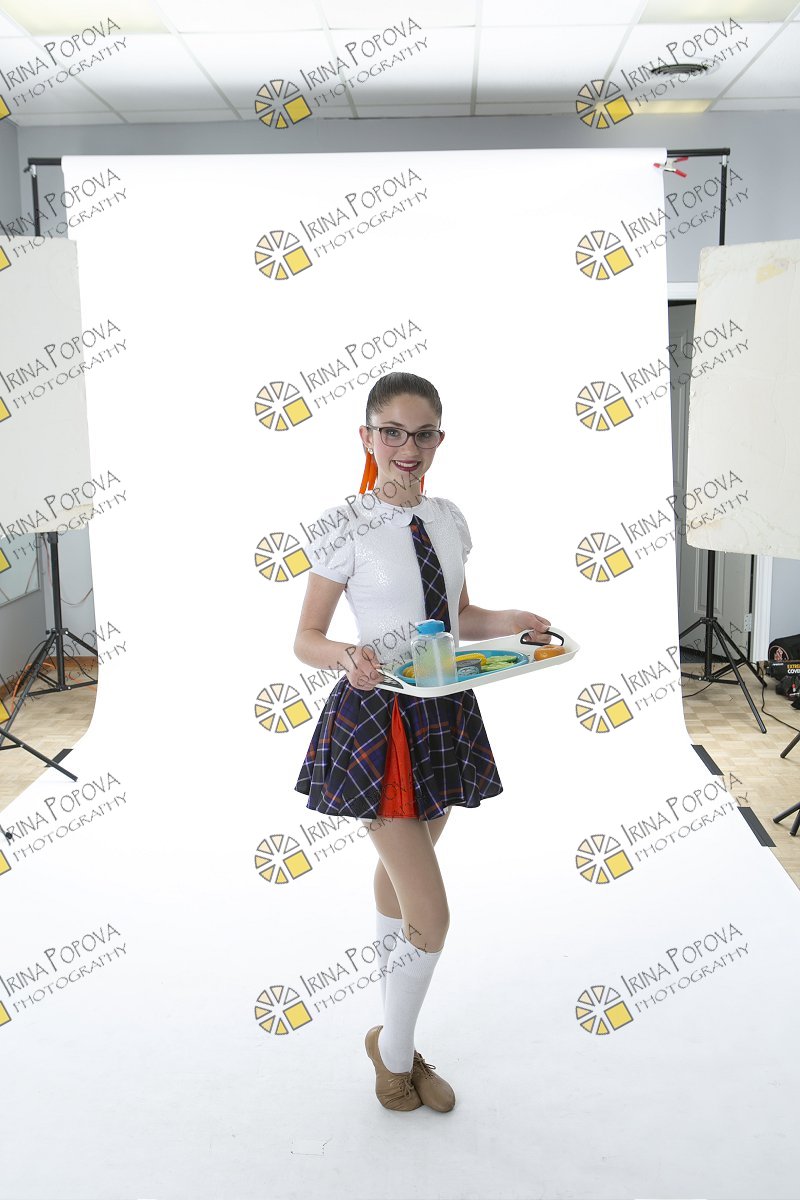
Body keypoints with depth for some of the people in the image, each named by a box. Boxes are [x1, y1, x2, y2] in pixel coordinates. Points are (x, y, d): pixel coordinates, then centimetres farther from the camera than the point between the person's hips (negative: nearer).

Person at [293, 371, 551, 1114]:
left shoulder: (448, 519, 6)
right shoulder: (345, 526, -12)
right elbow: (306, 639, -9)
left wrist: (510, 622, -1)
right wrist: (348, 657, -29)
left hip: (446, 713, 6)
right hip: (378, 719, -6)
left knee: (400, 871, 22)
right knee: (430, 914, -7)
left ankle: (395, 1038, 42)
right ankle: (395, 1048, 21)